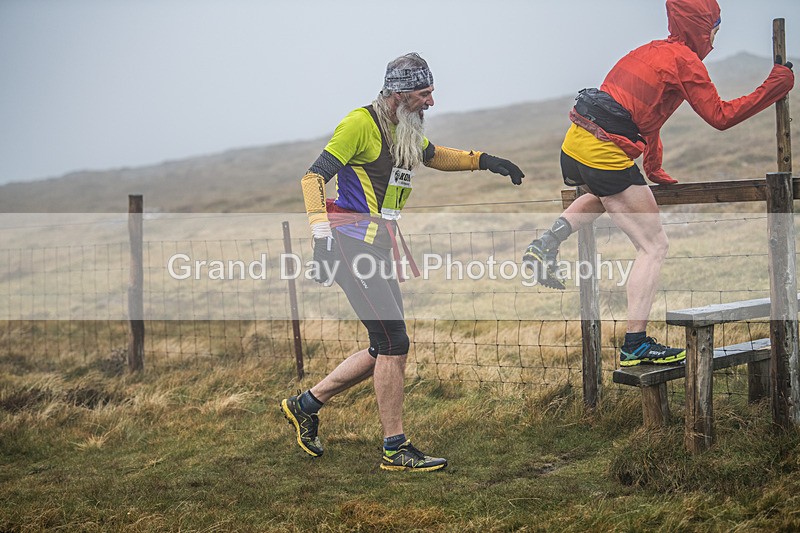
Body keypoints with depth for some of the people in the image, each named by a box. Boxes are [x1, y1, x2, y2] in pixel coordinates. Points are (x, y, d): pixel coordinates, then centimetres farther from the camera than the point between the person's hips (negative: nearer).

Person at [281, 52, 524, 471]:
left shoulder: (406, 131, 15)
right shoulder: (361, 124, -11)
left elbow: (434, 156, 36)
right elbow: (313, 177, -13)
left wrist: (483, 161, 26)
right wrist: (321, 232, -25)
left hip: (380, 248, 10)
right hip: (352, 244, -9)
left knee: (386, 349, 10)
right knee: (394, 344, -11)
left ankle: (306, 405, 23)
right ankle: (395, 449, -1)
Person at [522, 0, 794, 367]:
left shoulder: (653, 50, 22)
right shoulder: (685, 60, -4)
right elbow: (720, 117, -4)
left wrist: (653, 171, 37)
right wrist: (775, 86, 2)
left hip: (574, 144, 9)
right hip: (606, 155, -9)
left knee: (607, 195, 41)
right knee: (654, 247, 0)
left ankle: (546, 244, 19)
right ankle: (635, 345, -4)